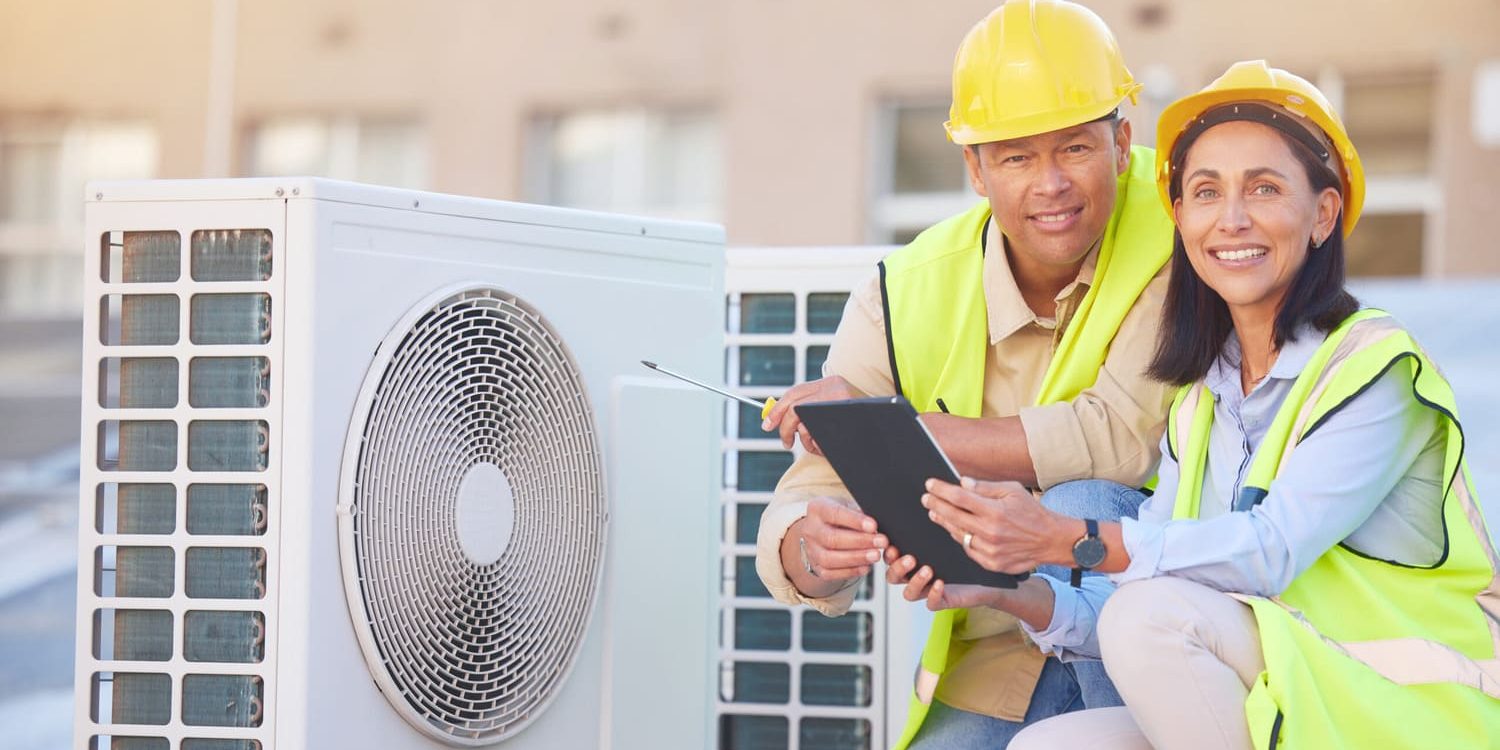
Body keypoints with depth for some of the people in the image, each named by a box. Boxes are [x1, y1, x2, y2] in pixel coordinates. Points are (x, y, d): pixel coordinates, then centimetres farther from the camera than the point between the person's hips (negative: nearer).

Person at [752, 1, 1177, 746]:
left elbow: (1123, 437, -26)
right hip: (995, 663, 3)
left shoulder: (1175, 225, -15)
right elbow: (797, 514, -10)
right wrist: (814, 550, -36)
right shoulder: (905, 300, -6)